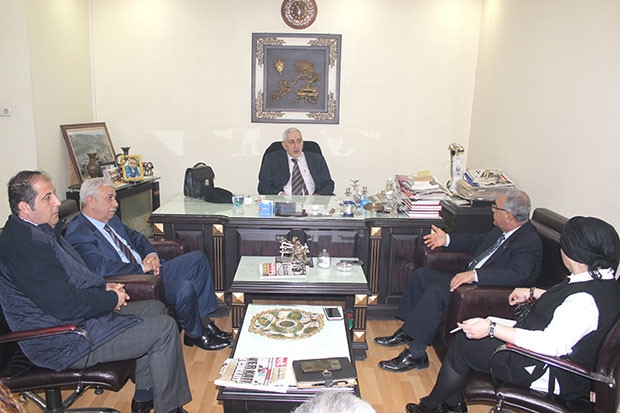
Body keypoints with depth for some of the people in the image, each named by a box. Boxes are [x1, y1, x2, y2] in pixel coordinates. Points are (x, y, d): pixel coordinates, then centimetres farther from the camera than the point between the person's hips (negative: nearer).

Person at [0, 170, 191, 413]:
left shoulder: (42, 229, 9)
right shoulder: (26, 244, -26)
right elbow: (65, 305, -29)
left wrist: (104, 286, 3)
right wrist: (112, 298, -13)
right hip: (65, 343, -11)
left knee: (155, 308, 14)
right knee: (164, 328, -13)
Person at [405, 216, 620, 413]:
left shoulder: (585, 301, -32)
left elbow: (551, 345, -36)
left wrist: (492, 329, -34)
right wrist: (533, 293, 21)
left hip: (551, 375, -10)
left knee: (462, 346, -3)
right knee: (468, 336, 12)